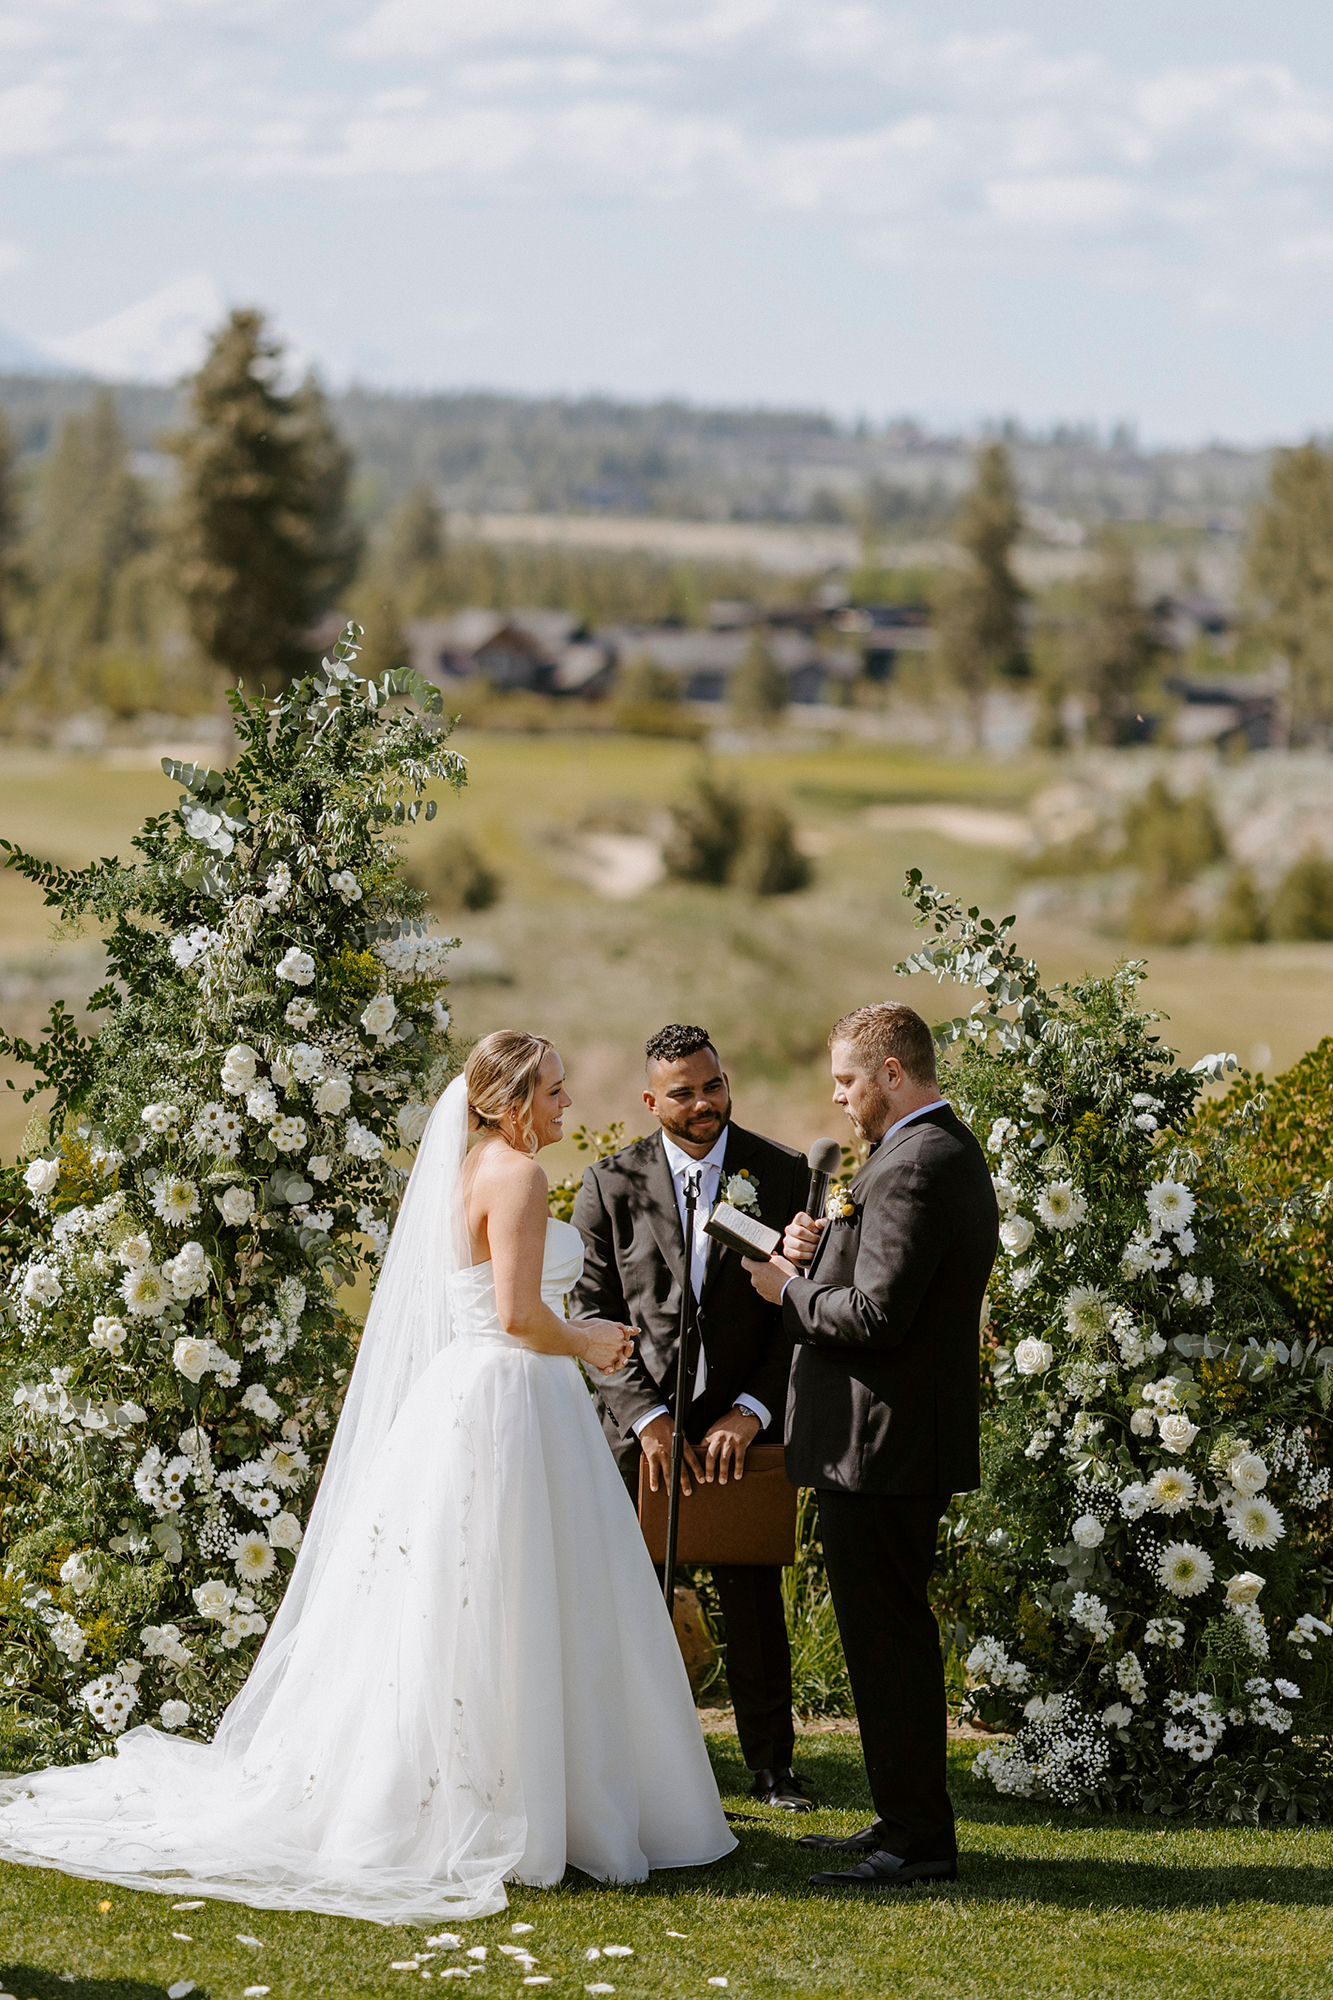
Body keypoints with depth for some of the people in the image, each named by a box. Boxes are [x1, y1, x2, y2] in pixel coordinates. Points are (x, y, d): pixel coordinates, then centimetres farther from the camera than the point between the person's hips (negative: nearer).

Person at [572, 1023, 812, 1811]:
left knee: (756, 1601, 9)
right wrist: (647, 1418, -13)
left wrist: (752, 1411, -12)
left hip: (743, 1424, 0)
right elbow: (594, 1317, -2)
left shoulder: (782, 1174, -2)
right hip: (644, 1423, 0)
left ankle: (772, 1762, 23)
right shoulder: (612, 1185, -2)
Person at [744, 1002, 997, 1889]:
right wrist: (822, 1250, 4)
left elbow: (876, 1314, -24)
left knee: (888, 1636, -5)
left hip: (881, 1444, -11)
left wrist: (790, 1289, -10)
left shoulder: (911, 1167, -19)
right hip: (912, 1441, 11)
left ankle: (918, 1839, -1)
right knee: (892, 1633, 18)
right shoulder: (953, 1152, 14)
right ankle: (905, 1819, 26)